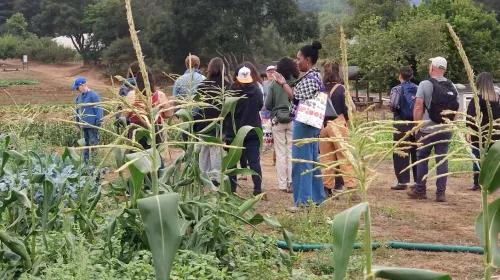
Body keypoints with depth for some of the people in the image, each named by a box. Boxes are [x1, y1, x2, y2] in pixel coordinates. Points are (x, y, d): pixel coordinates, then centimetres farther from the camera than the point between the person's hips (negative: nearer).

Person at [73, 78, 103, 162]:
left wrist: (98, 124, -14)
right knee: (86, 143, 13)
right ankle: (85, 161, 18)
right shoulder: (79, 97, 11)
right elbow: (77, 110, 19)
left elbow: (98, 110, -13)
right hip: (84, 125, 8)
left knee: (93, 143, -6)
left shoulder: (93, 95, -12)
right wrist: (77, 125, 18)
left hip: (92, 125, -8)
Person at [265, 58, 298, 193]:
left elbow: (268, 105, -1)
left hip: (278, 120, 0)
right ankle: (292, 183, 5)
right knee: (292, 152, 6)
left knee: (280, 153, 6)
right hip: (294, 120, 0)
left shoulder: (274, 84, -3)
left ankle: (282, 184, 7)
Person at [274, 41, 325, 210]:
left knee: (301, 162, -6)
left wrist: (283, 83, -14)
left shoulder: (309, 79, -16)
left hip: (304, 123, -11)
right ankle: (316, 197, 20)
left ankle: (304, 201, -4)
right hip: (311, 123, 11)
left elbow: (298, 100, -20)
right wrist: (285, 84, 10)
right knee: (312, 161, 14)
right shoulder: (315, 76, 15)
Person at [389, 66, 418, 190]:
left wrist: (395, 110, 4)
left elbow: (392, 105, -17)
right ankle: (418, 181, 13)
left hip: (401, 123, -4)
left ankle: (402, 181, -2)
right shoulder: (417, 89, 7)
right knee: (416, 152, 9)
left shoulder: (397, 89, -6)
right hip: (416, 123, 4)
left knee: (400, 153, 0)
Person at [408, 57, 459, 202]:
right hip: (445, 130, 4)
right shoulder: (452, 87, 6)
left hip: (427, 129, -4)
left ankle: (420, 190, 13)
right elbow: (455, 110, 9)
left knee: (422, 159, 8)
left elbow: (418, 108, -11)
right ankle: (441, 193, 4)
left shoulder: (425, 84, -9)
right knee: (442, 160, 5)